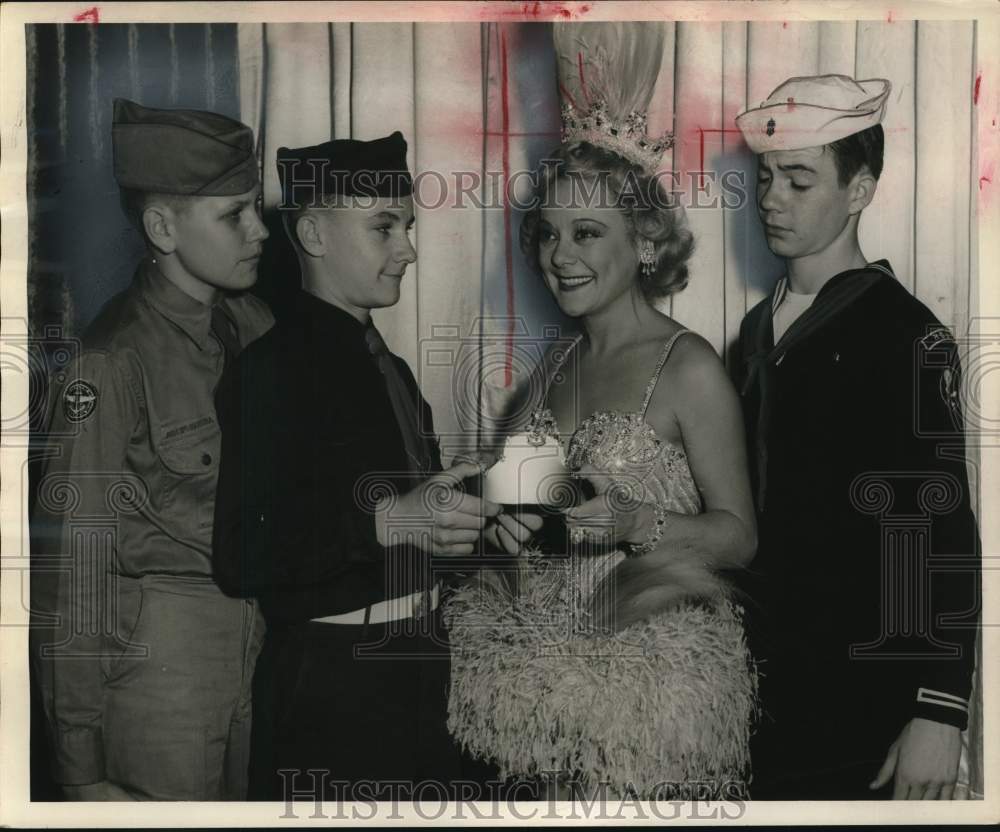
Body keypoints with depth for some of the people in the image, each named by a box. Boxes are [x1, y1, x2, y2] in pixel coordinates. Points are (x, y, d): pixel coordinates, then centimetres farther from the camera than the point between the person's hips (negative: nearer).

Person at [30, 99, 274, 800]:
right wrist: (82, 769, -12)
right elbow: (71, 563, -13)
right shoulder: (116, 358, -14)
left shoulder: (252, 323, 5)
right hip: (161, 655, -6)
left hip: (263, 634, 6)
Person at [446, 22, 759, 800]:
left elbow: (737, 536, -8)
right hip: (543, 668, 5)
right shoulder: (556, 366, 10)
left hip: (652, 670, -5)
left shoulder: (691, 368, -9)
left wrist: (630, 522, -23)